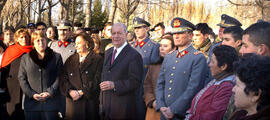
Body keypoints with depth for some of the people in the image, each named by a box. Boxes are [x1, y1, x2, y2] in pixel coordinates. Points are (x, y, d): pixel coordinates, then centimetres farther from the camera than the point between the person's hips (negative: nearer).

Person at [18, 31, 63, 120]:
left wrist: (50, 92, -11)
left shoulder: (56, 57, 9)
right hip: (31, 102, 1)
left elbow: (59, 78, 2)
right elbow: (21, 78, 7)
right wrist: (31, 94, -6)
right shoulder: (25, 58, 14)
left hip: (51, 102, -1)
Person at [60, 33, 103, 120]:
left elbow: (97, 81, -9)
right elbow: (63, 78, 6)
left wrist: (81, 92, -13)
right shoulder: (71, 59, 13)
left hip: (90, 101, -3)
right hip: (72, 101, 3)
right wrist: (70, 91, -12)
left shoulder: (98, 59, 0)